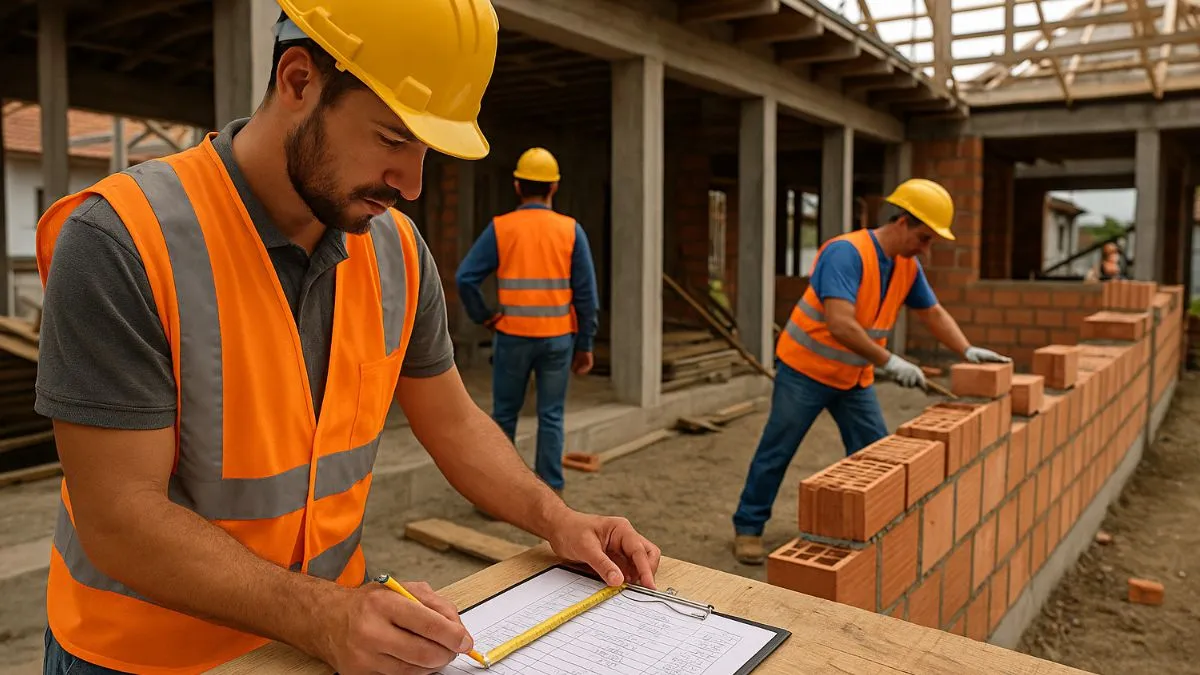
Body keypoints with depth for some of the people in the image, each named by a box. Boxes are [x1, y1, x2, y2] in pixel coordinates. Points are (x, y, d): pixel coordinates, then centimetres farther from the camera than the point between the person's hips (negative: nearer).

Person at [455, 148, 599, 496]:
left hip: (513, 337, 0)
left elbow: (465, 278, -10)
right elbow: (586, 293, -3)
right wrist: (585, 345, 3)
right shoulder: (571, 230, -2)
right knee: (551, 417, 9)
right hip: (558, 338, 0)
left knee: (504, 415, 13)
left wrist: (483, 317, 4)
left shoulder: (500, 228, -3)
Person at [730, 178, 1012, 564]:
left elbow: (933, 313, 13)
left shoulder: (908, 266, 1)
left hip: (855, 378, 8)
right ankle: (748, 528, 15)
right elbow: (840, 324, -35)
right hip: (805, 369, -7)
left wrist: (967, 351, 0)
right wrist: (890, 362, -32)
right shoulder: (846, 253, -26)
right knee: (776, 452, 2)